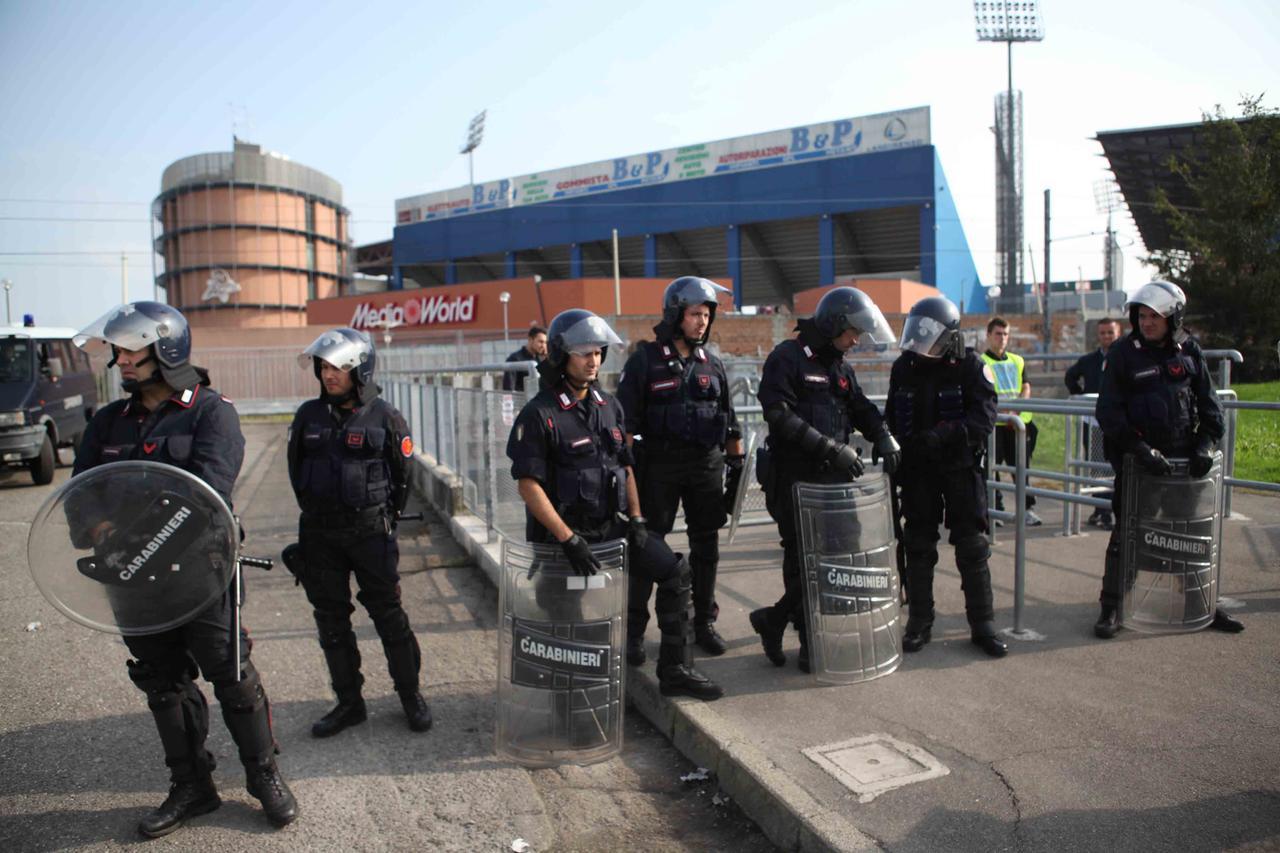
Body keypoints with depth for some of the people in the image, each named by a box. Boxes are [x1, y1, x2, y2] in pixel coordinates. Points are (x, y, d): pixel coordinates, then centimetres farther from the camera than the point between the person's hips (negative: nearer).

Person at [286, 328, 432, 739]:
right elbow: (296, 471, 15)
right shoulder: (309, 415, 3)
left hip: (370, 529, -4)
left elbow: (402, 474, 2)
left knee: (388, 614, 2)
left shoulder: (384, 417, -6)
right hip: (320, 534, 4)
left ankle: (411, 695, 17)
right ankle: (349, 702, 24)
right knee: (331, 619, 10)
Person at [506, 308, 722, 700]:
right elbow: (528, 485, -18)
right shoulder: (539, 414, -13)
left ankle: (675, 670, 12)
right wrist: (569, 540, -23)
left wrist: (636, 518, 4)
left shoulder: (608, 405, 9)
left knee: (675, 571, 1)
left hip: (611, 525, 7)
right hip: (564, 530, -6)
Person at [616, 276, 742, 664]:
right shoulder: (645, 360, -4)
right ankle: (634, 630, 11)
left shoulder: (713, 365, 10)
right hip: (659, 465, -4)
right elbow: (625, 419, -7)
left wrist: (737, 465, 12)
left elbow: (729, 421, 15)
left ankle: (704, 622, 25)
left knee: (706, 546, 10)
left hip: (706, 465, 4)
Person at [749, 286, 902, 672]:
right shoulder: (787, 358, -9)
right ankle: (811, 643, 14)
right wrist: (832, 447, -22)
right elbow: (780, 415, -19)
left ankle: (773, 620, 23)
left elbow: (861, 407, 22)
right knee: (803, 558, -1)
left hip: (832, 476, 8)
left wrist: (883, 436, 1)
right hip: (794, 477, -8)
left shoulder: (840, 365, 17)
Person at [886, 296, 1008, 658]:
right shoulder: (903, 368, 3)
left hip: (960, 467, -3)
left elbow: (984, 418, -17)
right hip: (917, 469, 3)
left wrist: (940, 435, -28)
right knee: (918, 548, 8)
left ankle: (982, 625, 15)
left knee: (972, 548, 3)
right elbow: (892, 418, 12)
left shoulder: (970, 367, -7)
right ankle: (919, 624, 19)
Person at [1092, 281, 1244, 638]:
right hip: (1137, 459, -4)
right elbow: (1108, 411, -11)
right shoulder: (1122, 352, -6)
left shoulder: (1189, 350, 5)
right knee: (1126, 533, 1)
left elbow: (1208, 402, 9)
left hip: (1183, 458, 4)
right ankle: (1111, 607, 10)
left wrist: (1206, 442, -5)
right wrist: (1140, 448, -20)